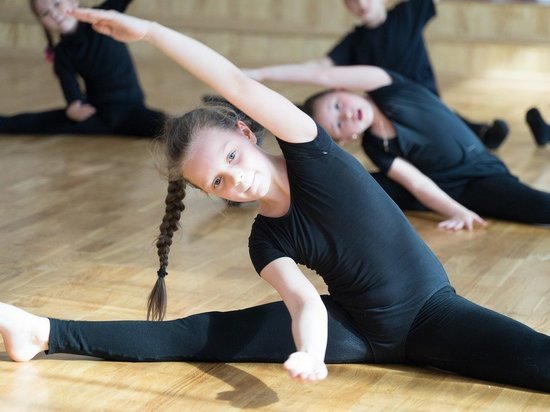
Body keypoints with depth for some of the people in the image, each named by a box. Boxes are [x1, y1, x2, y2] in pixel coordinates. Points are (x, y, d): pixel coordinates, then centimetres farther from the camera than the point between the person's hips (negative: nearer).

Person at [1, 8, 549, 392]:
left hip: (430, 312, -1)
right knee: (207, 336, -8)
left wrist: (148, 30, -28)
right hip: (357, 328, 1)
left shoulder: (310, 153, -14)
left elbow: (240, 86, -27)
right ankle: (45, 334, -8)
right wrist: (310, 352, -46)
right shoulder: (265, 242, -7)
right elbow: (306, 303, -23)